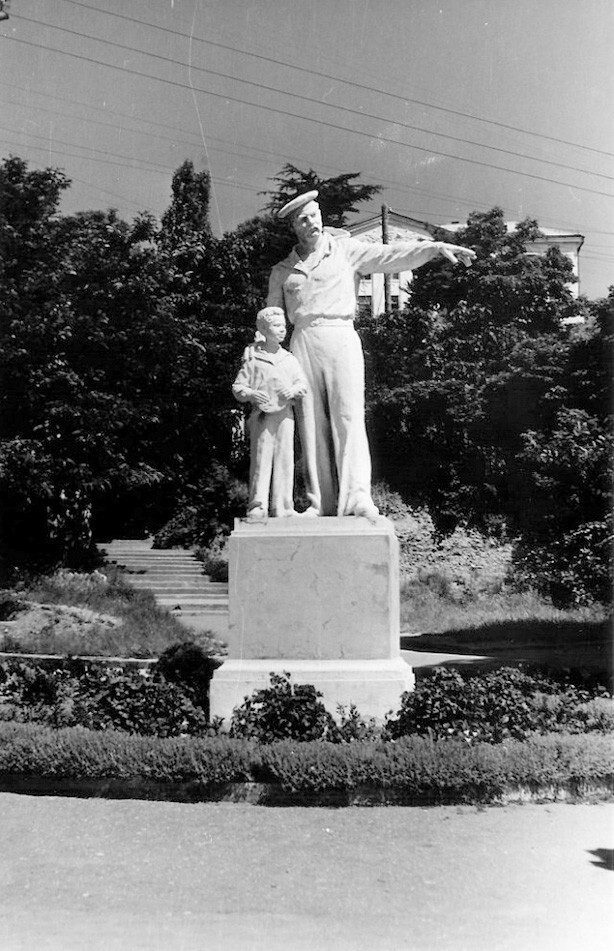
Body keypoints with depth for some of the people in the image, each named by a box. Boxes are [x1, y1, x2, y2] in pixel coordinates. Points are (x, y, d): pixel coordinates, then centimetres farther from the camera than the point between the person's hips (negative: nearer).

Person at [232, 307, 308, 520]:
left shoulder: (289, 359, 8)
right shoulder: (253, 360, 0)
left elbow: (302, 382, 9)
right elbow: (237, 386, 1)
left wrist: (294, 390, -12)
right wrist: (251, 394, -18)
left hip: (284, 415, 3)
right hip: (262, 415, -3)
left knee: (284, 459, 5)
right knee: (260, 460, -3)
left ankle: (282, 507, 13)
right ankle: (258, 506, 2)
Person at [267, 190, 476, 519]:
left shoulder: (346, 250, 10)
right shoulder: (281, 271, 17)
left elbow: (389, 255, -3)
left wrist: (436, 247, -16)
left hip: (341, 337, -2)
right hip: (302, 343, 3)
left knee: (349, 415, -16)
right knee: (311, 425, -1)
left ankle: (357, 497, -23)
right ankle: (321, 502, 1)